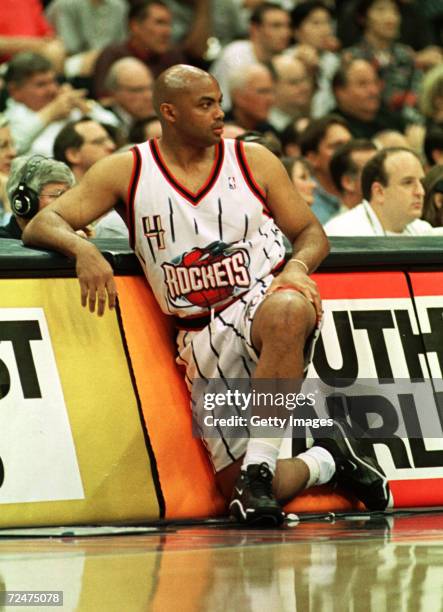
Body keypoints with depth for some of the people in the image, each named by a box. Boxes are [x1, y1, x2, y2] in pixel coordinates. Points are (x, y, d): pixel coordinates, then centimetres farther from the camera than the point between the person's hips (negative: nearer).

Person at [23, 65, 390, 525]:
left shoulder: (254, 162, 5)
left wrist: (297, 266, -14)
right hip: (203, 340, 1)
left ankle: (260, 468, -35)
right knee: (234, 488, -7)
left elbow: (311, 232, 10)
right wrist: (82, 248, -23)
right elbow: (41, 226, 0)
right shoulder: (126, 172, 3)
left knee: (287, 311, -43)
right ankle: (327, 460, 24)